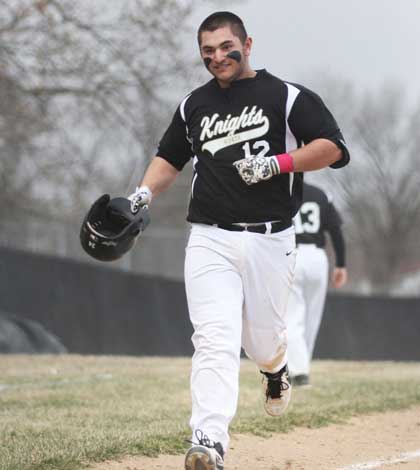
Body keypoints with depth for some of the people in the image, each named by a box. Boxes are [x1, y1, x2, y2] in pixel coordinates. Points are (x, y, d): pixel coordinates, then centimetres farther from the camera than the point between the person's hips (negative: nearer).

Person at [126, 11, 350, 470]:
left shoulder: (286, 96, 1)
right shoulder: (194, 105, 15)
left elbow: (331, 148, -6)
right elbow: (169, 157, 24)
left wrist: (276, 164, -17)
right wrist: (142, 195, 7)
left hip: (270, 240, -2)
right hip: (209, 239, 2)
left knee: (262, 341, 7)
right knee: (215, 341, -15)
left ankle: (276, 369, 46)